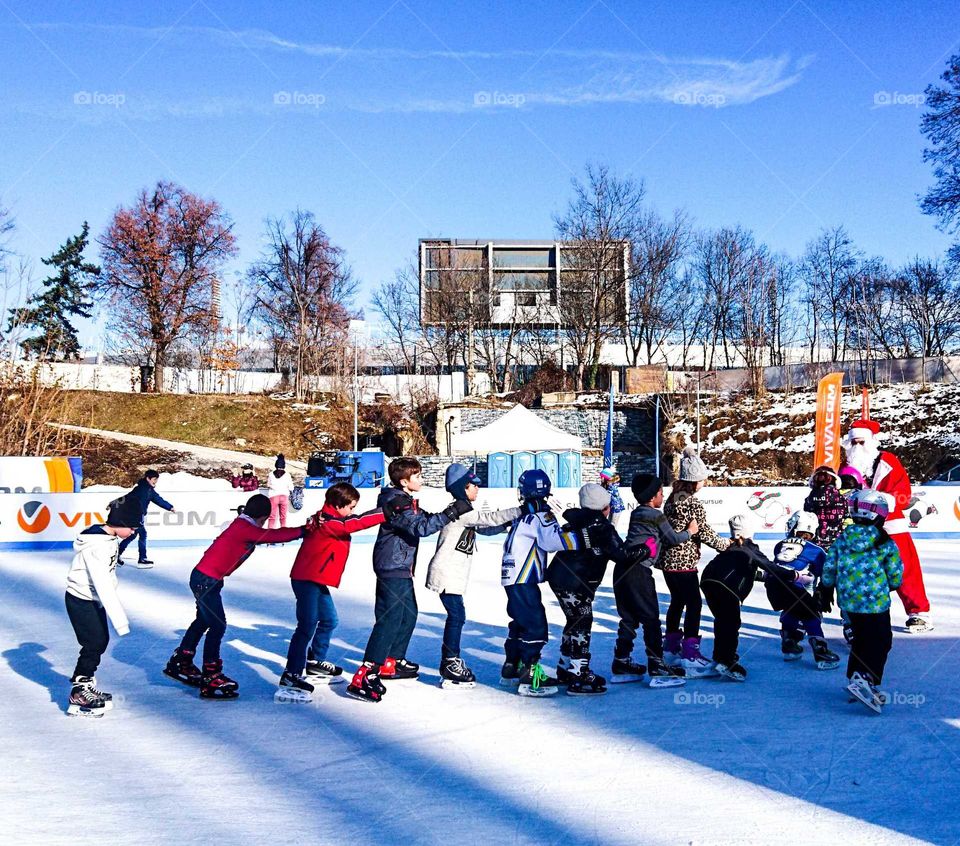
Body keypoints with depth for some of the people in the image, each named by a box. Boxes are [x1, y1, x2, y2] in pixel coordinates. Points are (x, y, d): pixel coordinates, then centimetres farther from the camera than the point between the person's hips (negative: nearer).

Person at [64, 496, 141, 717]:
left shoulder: (110, 538, 0)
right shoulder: (96, 545, -29)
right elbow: (103, 585, -31)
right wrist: (120, 620, -30)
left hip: (95, 599, 9)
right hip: (81, 601, -9)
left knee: (102, 641, 14)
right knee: (94, 644, -6)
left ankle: (85, 686, 30)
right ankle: (78, 698, 4)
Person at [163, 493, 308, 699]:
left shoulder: (243, 526, 9)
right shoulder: (245, 528, -19)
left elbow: (269, 535, 7)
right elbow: (275, 536, -22)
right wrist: (304, 530, -15)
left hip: (205, 579, 10)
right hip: (206, 580, -10)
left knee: (204, 621, 24)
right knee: (217, 625, -7)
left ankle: (180, 663, 38)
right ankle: (210, 679, -1)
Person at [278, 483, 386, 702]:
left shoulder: (328, 520, 12)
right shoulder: (330, 523, -20)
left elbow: (356, 522, 8)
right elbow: (358, 522, -27)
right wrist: (387, 511, -27)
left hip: (316, 580, 11)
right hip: (307, 580, -11)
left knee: (329, 620, 22)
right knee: (307, 626, -13)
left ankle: (315, 663, 37)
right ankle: (291, 676, -12)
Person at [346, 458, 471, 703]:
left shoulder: (407, 501, 15)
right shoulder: (397, 503, -19)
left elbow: (425, 519, 19)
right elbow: (421, 527, -28)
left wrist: (452, 510, 6)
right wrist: (451, 512, -28)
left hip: (401, 568, 11)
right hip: (392, 566, -11)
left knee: (409, 615, 19)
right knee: (390, 618, -15)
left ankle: (391, 662, 33)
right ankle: (364, 676, -18)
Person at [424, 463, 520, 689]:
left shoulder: (465, 512, 17)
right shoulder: (459, 510, -15)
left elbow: (484, 528, 21)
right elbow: (488, 519, -20)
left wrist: (507, 524, 4)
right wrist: (519, 511, -17)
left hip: (454, 575, 10)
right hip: (446, 573, -10)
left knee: (456, 616, 13)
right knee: (456, 616, -8)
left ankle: (450, 663, 20)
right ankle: (451, 664, -3)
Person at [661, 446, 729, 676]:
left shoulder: (672, 499, 9)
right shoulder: (694, 504, -15)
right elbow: (705, 533, -14)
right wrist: (726, 544, -3)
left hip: (668, 560, 9)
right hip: (685, 562, -9)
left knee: (677, 601, 20)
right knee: (694, 604, -3)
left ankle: (671, 647, 29)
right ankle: (690, 653, -6)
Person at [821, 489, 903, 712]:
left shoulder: (842, 540, 0)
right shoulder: (886, 544, -10)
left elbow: (828, 571, 1)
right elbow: (896, 578, -5)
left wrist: (834, 584, 21)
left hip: (849, 602, 5)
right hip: (876, 603, -5)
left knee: (860, 639, 22)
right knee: (880, 642, 3)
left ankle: (855, 677, 27)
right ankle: (864, 680, -14)